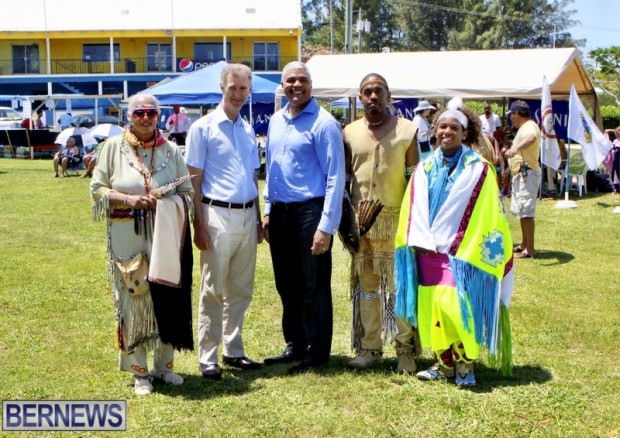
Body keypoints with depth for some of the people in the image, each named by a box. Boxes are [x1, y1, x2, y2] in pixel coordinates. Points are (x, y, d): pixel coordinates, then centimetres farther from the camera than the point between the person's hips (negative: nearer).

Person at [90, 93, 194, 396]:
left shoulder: (170, 150, 7)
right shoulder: (114, 147, 3)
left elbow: (187, 192, 9)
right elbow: (97, 189, 2)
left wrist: (167, 203, -12)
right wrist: (129, 200, -14)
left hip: (165, 237, 2)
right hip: (128, 237, -2)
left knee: (167, 297, 5)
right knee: (133, 299, 0)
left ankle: (164, 365, 20)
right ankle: (139, 372, 12)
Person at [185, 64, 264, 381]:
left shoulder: (248, 130, 14)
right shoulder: (203, 128, -4)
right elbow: (193, 180, -7)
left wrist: (258, 219, 15)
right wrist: (199, 225, -13)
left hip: (247, 217, 6)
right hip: (218, 215, -6)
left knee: (241, 291, 12)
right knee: (213, 291, -1)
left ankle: (234, 351, 23)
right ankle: (208, 358, 8)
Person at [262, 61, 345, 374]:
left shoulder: (323, 123, -10)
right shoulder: (276, 121, 12)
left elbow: (335, 178, -13)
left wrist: (326, 226, -18)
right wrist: (268, 210, 13)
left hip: (309, 212, -7)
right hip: (280, 213, 7)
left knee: (314, 287, 2)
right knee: (287, 285, 14)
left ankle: (317, 353, 15)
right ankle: (295, 346, 28)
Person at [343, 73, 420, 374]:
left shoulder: (406, 131, 2)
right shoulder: (350, 133, 9)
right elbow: (343, 180, 13)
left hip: (397, 221, -3)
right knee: (365, 285, 9)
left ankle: (405, 350, 9)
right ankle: (369, 348, 19)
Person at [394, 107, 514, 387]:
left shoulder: (479, 169, -3)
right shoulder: (424, 169, 9)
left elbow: (486, 214, -4)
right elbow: (413, 211, 8)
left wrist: (453, 244, -9)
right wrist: (425, 242, -5)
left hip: (461, 252, -4)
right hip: (428, 252, 4)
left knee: (455, 306, -13)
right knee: (432, 306, 4)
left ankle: (465, 364, 3)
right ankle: (443, 364, 17)